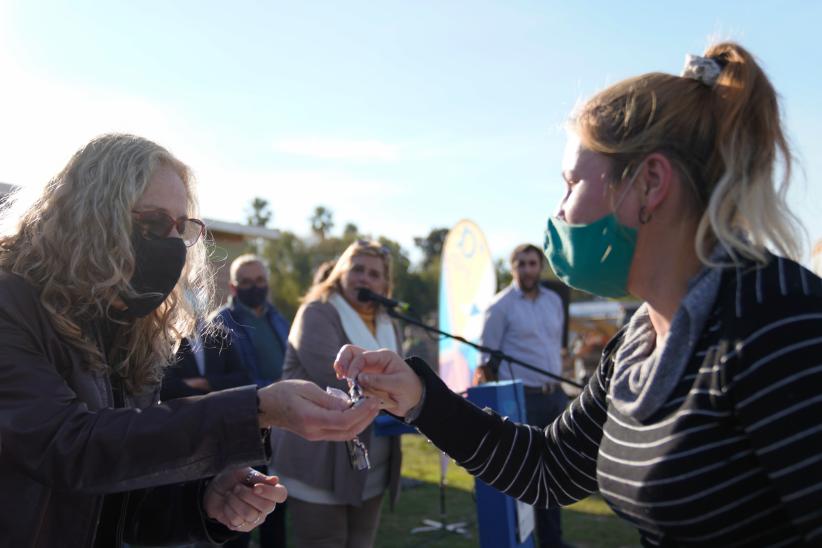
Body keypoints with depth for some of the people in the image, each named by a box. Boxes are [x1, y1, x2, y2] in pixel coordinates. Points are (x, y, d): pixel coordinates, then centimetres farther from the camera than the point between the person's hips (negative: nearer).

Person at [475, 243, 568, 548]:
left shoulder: (554, 300, 11)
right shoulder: (501, 305, -8)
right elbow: (487, 359, -7)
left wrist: (558, 388, 16)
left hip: (555, 395, 6)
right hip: (522, 398, -6)